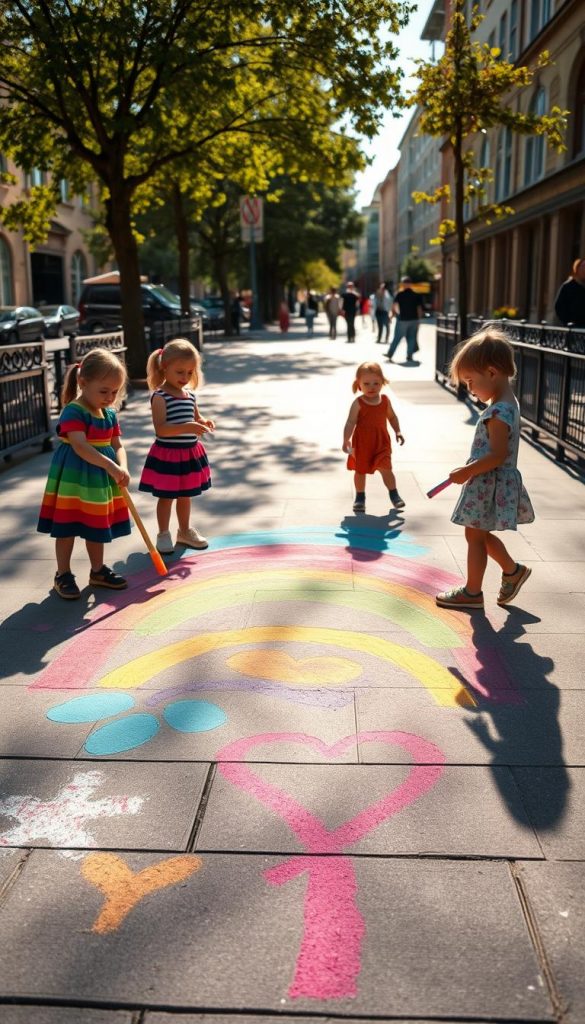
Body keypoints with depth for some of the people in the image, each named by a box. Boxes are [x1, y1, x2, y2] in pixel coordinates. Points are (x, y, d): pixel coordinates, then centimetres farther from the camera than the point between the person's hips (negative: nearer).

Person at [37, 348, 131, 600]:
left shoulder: (110, 414, 6)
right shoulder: (73, 412, -19)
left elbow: (117, 446, 5)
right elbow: (80, 447, -30)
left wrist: (122, 468, -16)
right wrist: (111, 466, -38)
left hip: (100, 478, 7)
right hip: (74, 477, -7)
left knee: (97, 527, 17)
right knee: (67, 527, 4)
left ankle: (98, 570, 31)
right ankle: (63, 575, 16)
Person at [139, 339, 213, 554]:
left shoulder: (191, 394, 5)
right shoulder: (160, 397, -17)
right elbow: (160, 429, -26)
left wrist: (204, 423, -3)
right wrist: (188, 427, -35)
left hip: (190, 453, 7)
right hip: (167, 455, -6)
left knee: (185, 495, 19)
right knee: (166, 497, 6)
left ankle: (185, 531, 35)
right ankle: (163, 534, 20)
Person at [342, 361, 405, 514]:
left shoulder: (385, 400, 0)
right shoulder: (358, 403, -12)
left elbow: (392, 416, 15)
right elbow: (351, 422, -18)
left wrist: (397, 432, 6)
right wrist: (346, 440, -29)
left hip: (381, 442, 2)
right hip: (361, 443, -1)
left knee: (385, 468, -10)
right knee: (360, 471, 10)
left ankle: (394, 494, 8)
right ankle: (360, 497, 28)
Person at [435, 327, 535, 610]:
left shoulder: (498, 412, -24)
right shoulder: (507, 404, 7)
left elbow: (497, 455, -27)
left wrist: (467, 472, -19)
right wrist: (471, 470, 14)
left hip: (488, 485, -9)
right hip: (491, 483, 9)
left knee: (475, 535, 4)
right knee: (480, 534, 21)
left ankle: (472, 592, 18)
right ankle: (513, 570, 32)